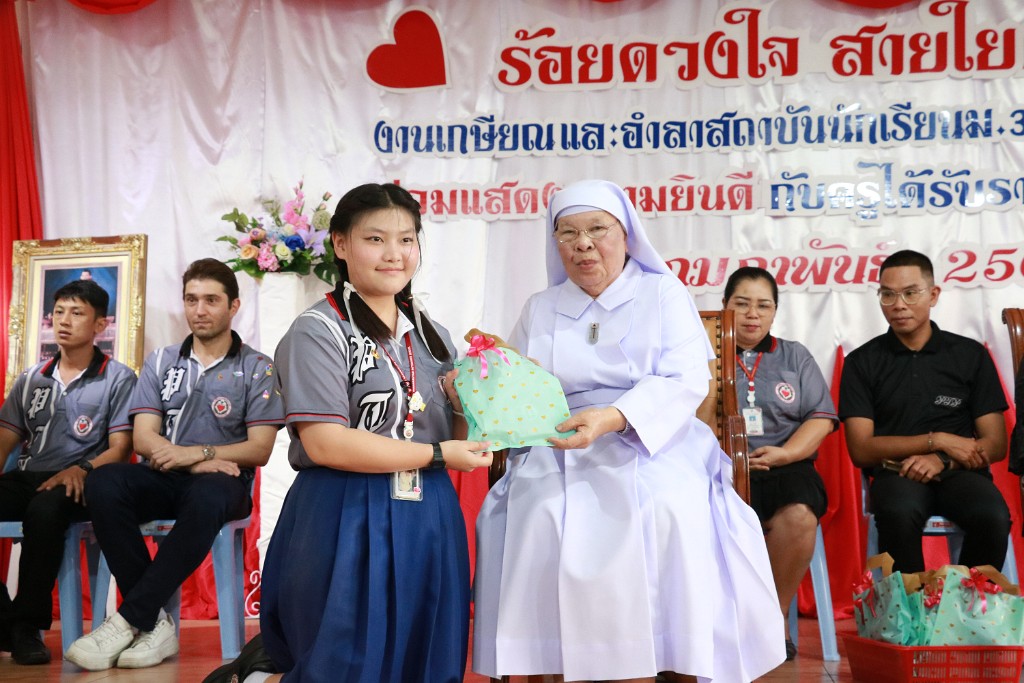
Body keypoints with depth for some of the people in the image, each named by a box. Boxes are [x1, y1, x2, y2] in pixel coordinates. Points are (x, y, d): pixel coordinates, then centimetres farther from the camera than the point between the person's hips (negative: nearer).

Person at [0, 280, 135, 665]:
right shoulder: (31, 379, 20)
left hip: (78, 485, -4)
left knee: (46, 508, -39)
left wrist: (81, 470, -21)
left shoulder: (118, 379, 6)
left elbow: (120, 449, -1)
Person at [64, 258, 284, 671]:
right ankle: (154, 622, -27)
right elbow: (144, 438, 1)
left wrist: (196, 453, -18)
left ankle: (128, 620, -30)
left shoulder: (257, 369, 4)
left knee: (206, 497, -40)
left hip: (222, 481, -3)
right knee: (103, 484, -30)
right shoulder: (161, 362, 12)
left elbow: (259, 450, -4)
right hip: (164, 479, 3)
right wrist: (201, 463, -16)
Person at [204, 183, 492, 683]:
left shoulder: (432, 337, 14)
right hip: (347, 523, -7)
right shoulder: (320, 331, -8)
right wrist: (436, 454, -15)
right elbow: (324, 443, -19)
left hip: (426, 522, 7)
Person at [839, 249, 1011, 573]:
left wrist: (943, 460, -12)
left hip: (959, 472, 2)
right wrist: (938, 440, -7)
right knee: (899, 514, -36)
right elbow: (861, 450, 0)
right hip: (896, 473, -1)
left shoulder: (971, 355, 10)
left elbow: (995, 445, 7)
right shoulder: (862, 363, 6)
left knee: (992, 518, -31)